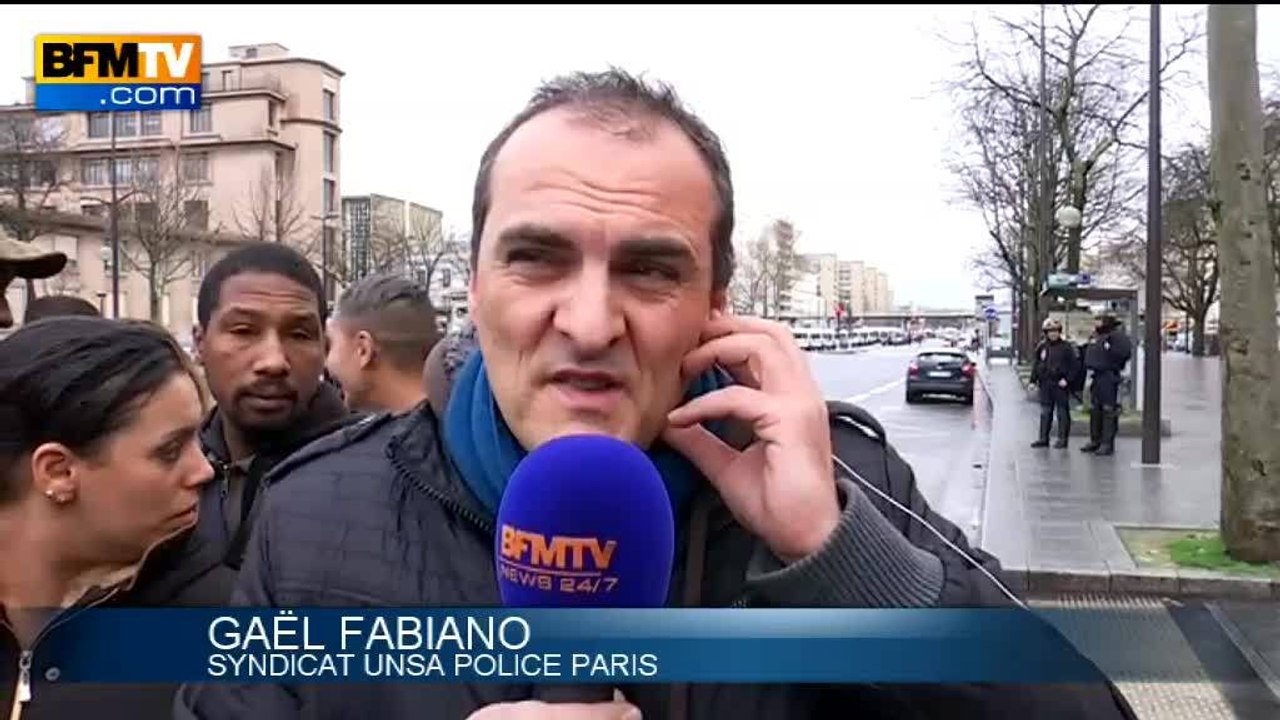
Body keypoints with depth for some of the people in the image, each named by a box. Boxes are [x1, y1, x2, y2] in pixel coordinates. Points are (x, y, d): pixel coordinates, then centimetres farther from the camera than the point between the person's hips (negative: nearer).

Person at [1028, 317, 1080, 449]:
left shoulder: (1066, 347, -4)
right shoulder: (1041, 347, 8)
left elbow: (1075, 366, -4)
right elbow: (1036, 365, 15)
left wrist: (1067, 379, -13)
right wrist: (1033, 380, 8)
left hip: (1060, 384, -4)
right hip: (1045, 385, 4)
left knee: (1062, 412, 1)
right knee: (1045, 412, 9)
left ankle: (1062, 439, 8)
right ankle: (1043, 438, 14)